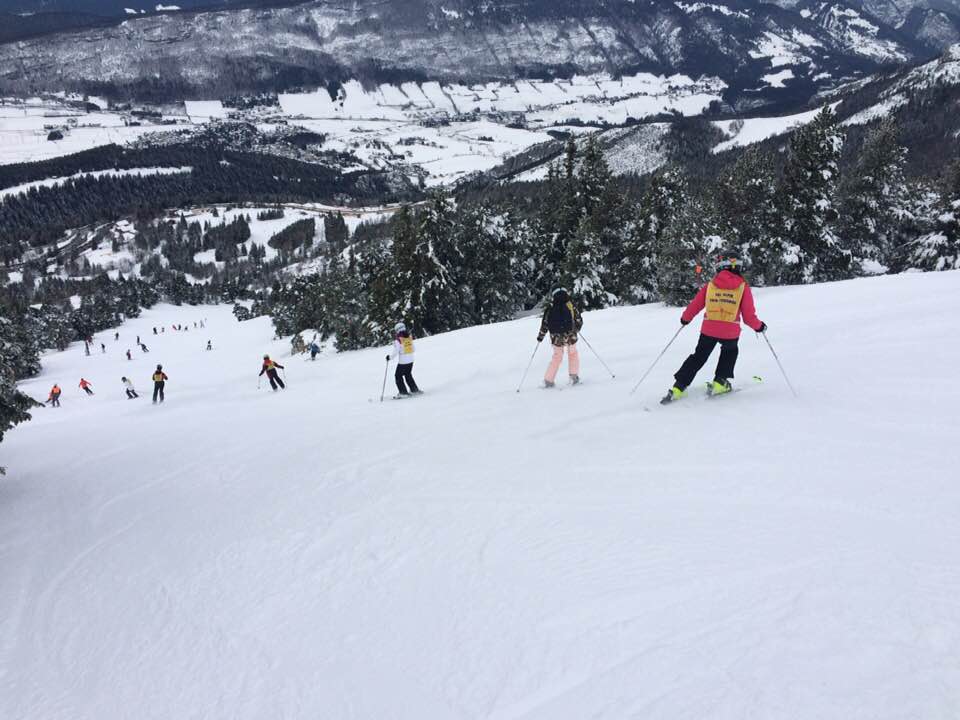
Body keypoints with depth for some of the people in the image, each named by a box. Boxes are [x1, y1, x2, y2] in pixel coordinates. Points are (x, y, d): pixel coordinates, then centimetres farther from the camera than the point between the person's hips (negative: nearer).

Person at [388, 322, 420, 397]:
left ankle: (403, 392, 6)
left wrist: (390, 357, -1)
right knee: (408, 375, 25)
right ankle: (414, 389, 27)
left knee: (398, 376, 9)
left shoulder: (398, 340, -16)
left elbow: (395, 351, -17)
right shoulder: (410, 337, 2)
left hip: (403, 361, -6)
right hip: (411, 360, 6)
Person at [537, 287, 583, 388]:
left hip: (556, 337, 2)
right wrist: (576, 329, 22)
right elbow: (579, 321, 3)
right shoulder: (571, 306, -2)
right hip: (570, 336, -1)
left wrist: (540, 336, 12)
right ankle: (574, 376, 13)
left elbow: (545, 323, 1)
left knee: (556, 357, 16)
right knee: (573, 354, 21)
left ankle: (548, 380, 12)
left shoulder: (550, 309, 0)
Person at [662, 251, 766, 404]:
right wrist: (759, 326, 16)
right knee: (730, 351, 31)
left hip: (708, 330, 1)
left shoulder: (710, 285, 2)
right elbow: (749, 316, -3)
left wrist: (685, 318, 26)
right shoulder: (743, 287, -2)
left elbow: (695, 306, 7)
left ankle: (678, 388, 12)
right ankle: (719, 383, 22)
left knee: (699, 357, 18)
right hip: (731, 332, -1)